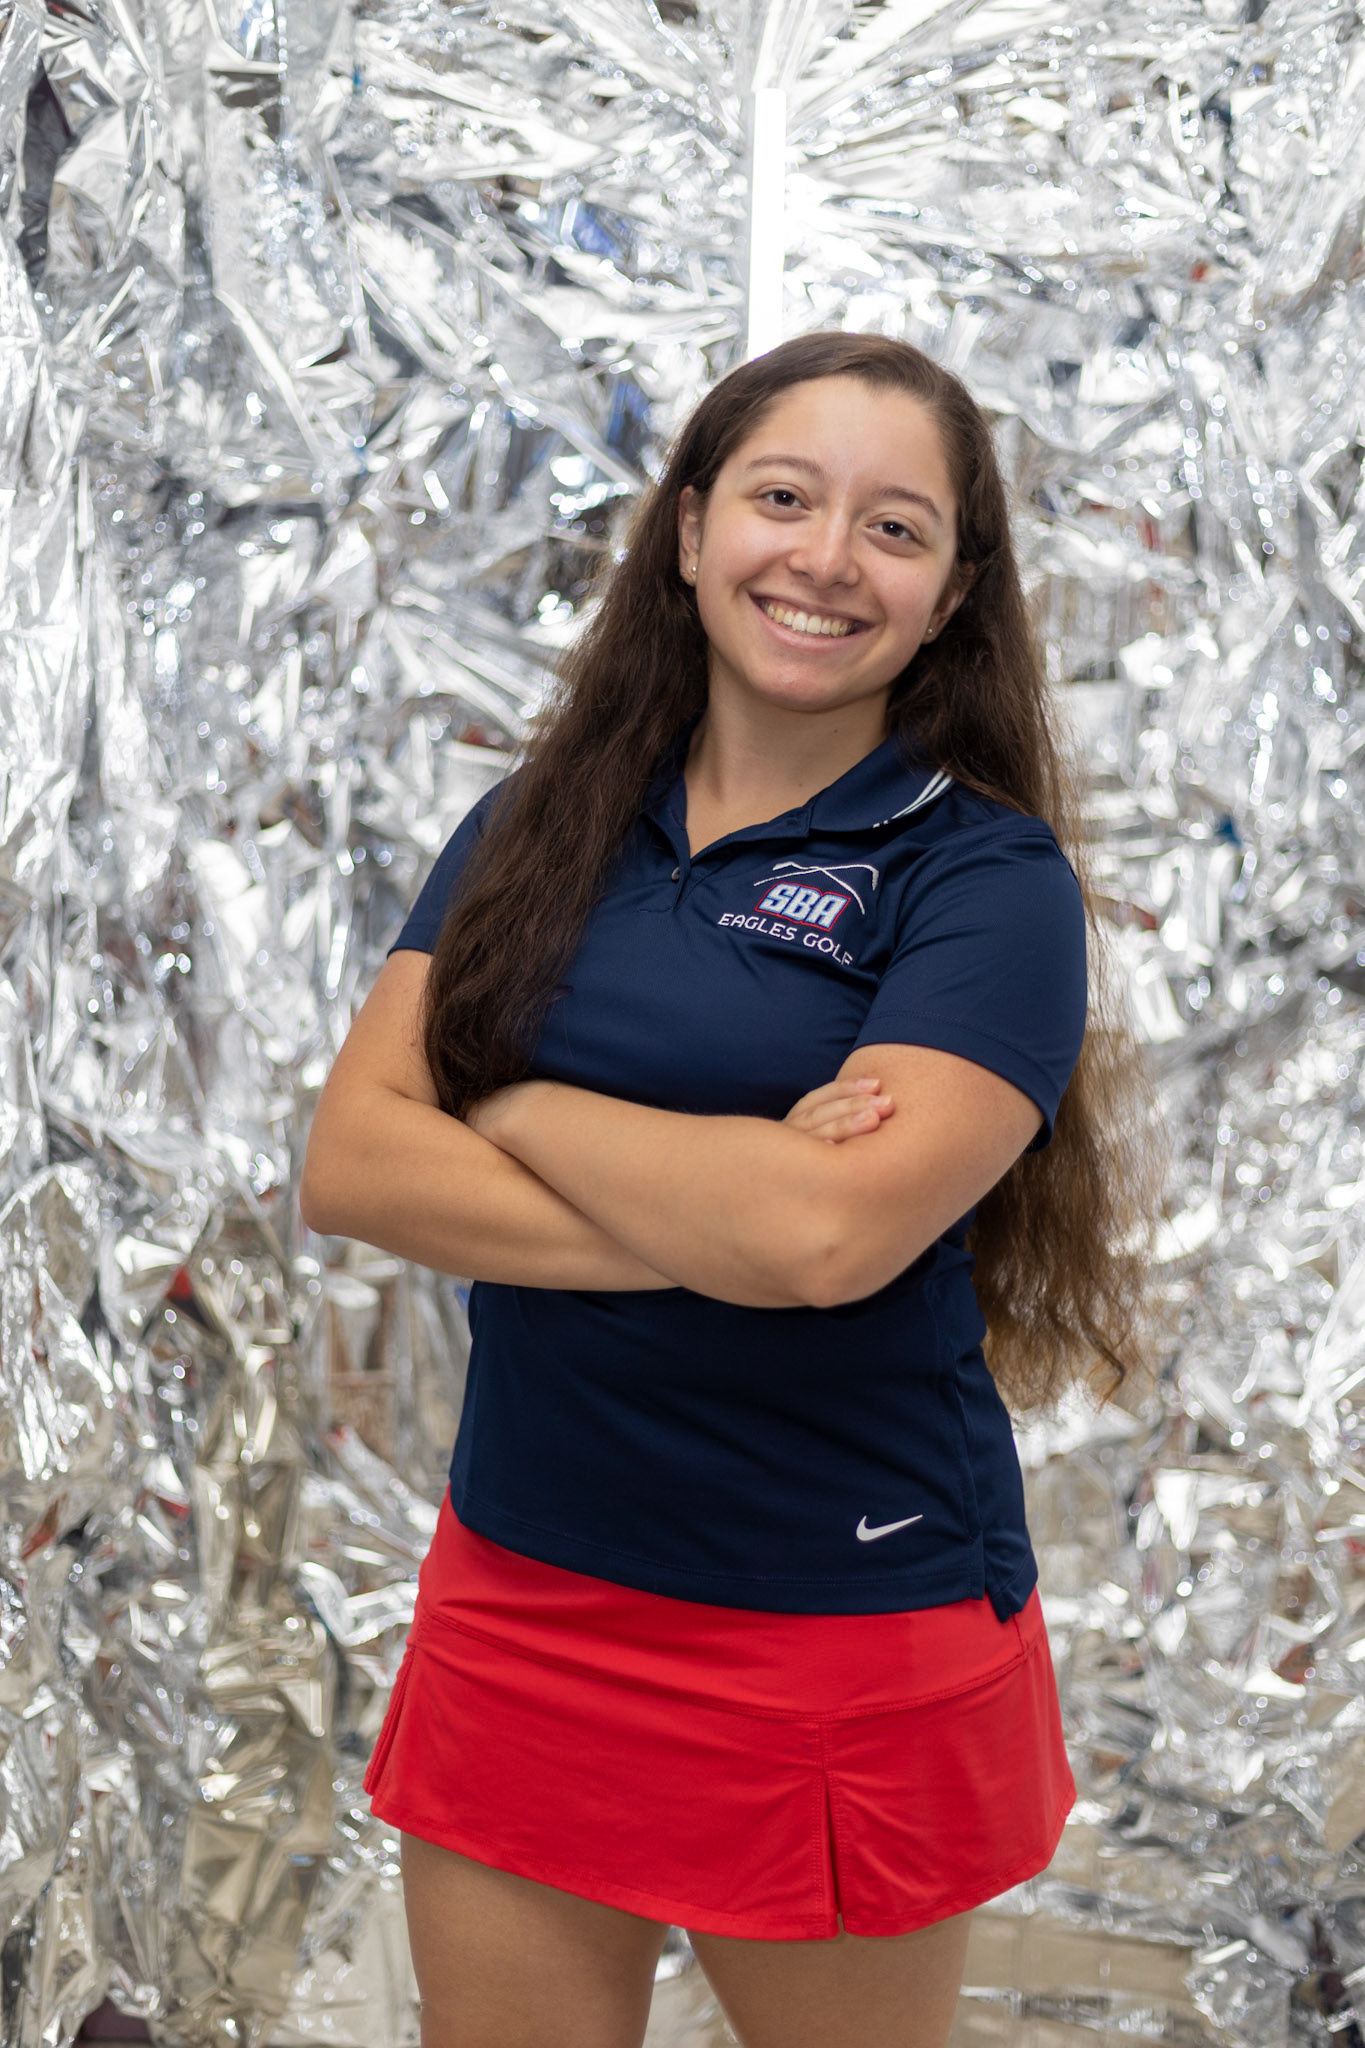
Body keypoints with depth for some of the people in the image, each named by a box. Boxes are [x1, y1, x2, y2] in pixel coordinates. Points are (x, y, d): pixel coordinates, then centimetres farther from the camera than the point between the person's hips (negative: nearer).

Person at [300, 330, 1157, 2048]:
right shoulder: (540, 828, 4)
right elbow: (348, 1165, -6)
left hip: (848, 1633, -4)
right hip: (517, 1588, 4)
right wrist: (714, 1224, -17)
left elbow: (825, 1232, -23)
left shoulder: (985, 877, -9)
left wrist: (514, 1107, -9)